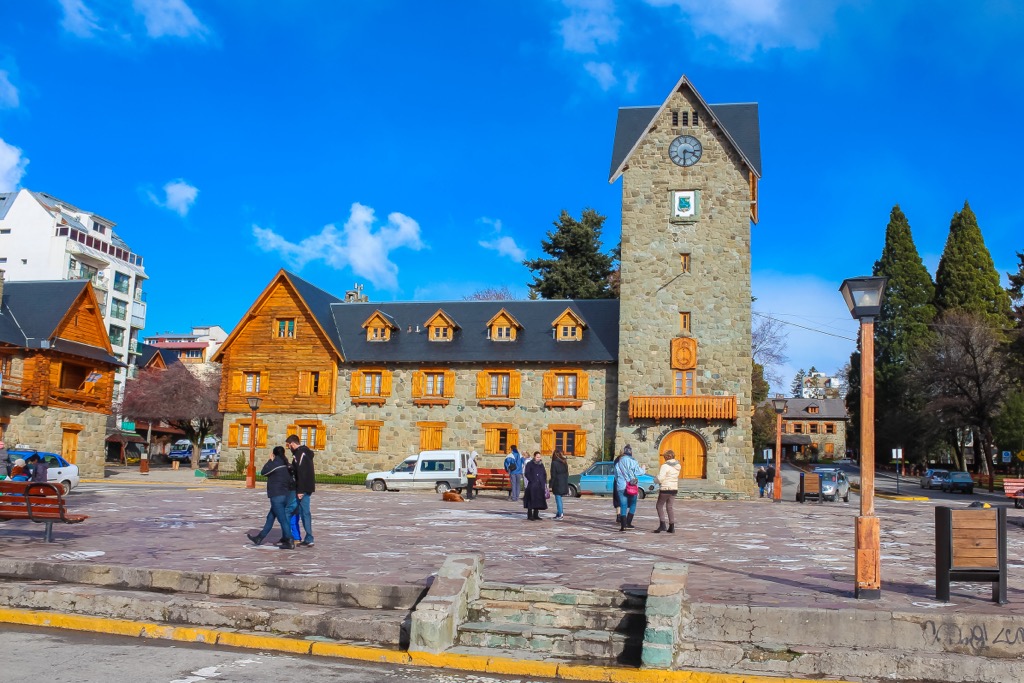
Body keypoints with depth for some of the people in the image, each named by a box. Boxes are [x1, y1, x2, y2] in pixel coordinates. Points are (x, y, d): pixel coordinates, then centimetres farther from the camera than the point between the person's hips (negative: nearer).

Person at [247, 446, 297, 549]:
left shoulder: (276, 462, -12)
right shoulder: (285, 464, 8)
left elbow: (263, 472, -2)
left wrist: (270, 461, 5)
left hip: (277, 495, -8)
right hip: (285, 494, 8)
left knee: (282, 519, -6)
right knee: (270, 518, 16)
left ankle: (290, 542, -7)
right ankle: (259, 538, 27)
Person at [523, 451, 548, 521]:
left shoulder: (541, 464, 15)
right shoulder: (529, 464, -1)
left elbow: (544, 474, 19)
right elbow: (526, 474, -8)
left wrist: (544, 482, 6)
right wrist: (532, 481, -14)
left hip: (540, 486, 6)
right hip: (532, 485, -6)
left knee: (538, 500, 6)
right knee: (531, 500, -7)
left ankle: (536, 515, 14)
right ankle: (529, 516, -3)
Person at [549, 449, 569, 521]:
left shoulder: (554, 463, -12)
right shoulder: (565, 463, 8)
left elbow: (553, 475, -13)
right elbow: (567, 474, 11)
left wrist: (551, 486, -8)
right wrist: (566, 484, 17)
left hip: (557, 484, -6)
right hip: (564, 483, 6)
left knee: (558, 499, 0)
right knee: (559, 499, 17)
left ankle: (560, 515, 0)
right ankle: (558, 513, 21)